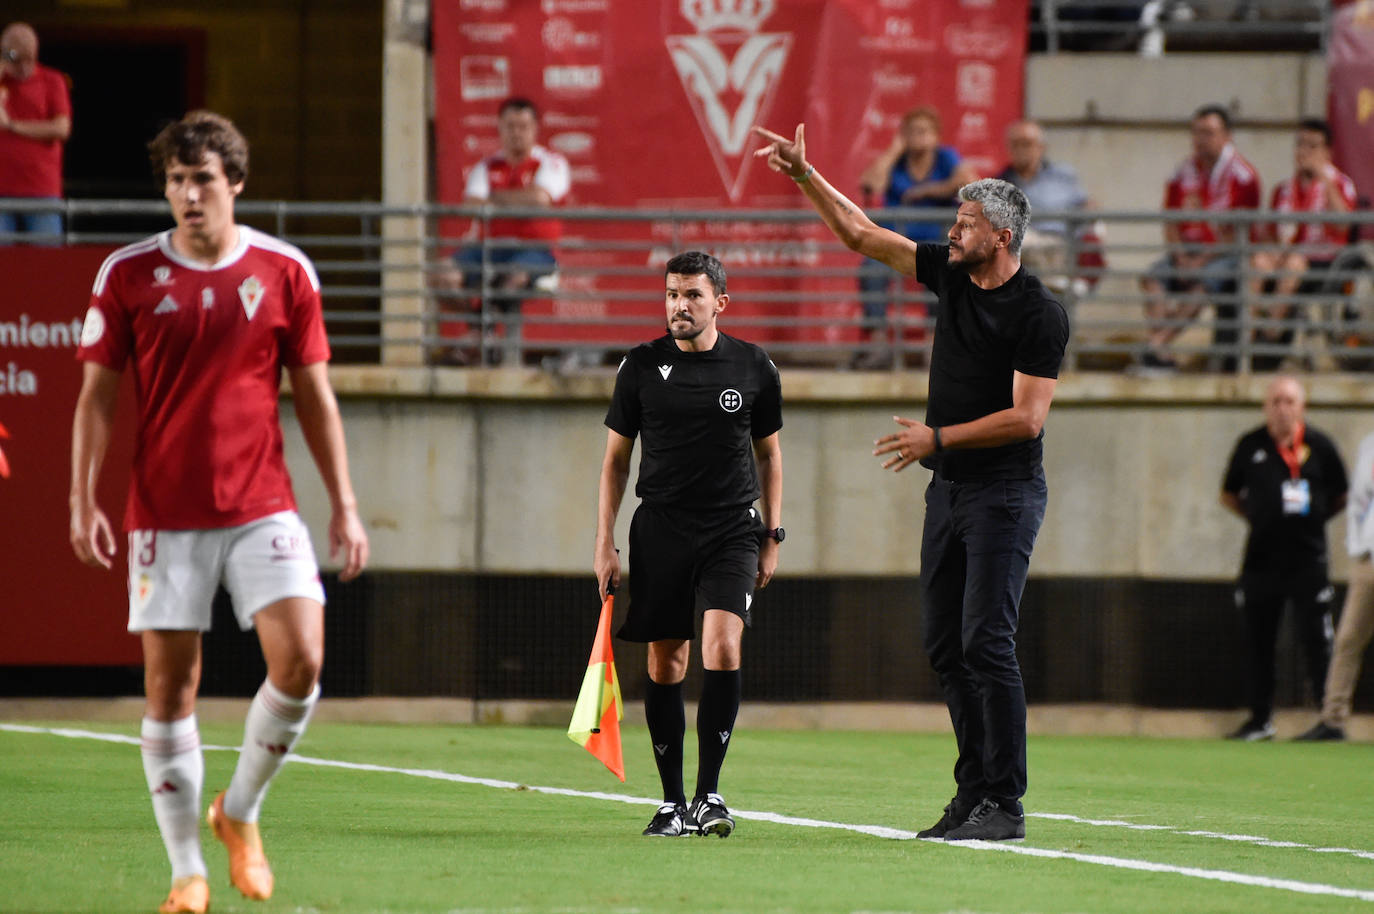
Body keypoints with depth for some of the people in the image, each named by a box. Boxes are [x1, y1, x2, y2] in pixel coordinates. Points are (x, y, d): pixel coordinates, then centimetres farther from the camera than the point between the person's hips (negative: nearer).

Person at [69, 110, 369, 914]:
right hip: (164, 513, 0)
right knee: (170, 687, -1)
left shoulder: (284, 271, 3)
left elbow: (315, 397, 9)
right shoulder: (128, 274, 1)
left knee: (301, 659, -15)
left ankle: (241, 811, 9)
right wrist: (84, 500, -5)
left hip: (262, 508, 0)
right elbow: (98, 396, 5)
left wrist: (345, 506, 6)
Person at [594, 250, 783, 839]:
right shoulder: (641, 367, 3)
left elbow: (768, 453, 15)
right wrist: (604, 543, 2)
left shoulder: (753, 368, 3)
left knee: (722, 648, -18)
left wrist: (772, 536, 11)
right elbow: (615, 459, 8)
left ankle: (708, 794, -15)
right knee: (665, 664, 2)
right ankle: (672, 801, 12)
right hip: (661, 529, 1)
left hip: (732, 529, -1)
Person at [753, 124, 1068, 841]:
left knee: (985, 641, -14)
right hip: (948, 488, 8)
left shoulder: (1041, 315, -13)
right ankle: (973, 792, 11)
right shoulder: (950, 274, 8)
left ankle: (1005, 804, -13)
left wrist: (939, 437, -17)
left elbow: (1026, 417, -17)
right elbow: (860, 234, 15)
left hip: (1004, 493, -8)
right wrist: (803, 174, 10)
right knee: (944, 645, 6)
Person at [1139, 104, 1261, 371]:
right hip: (1188, 251, 5)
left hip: (1224, 254, -5)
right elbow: (1171, 224, 8)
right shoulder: (1183, 173, 10)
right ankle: (1158, 346, -38)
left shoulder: (1243, 175, -6)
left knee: (1204, 281, -35)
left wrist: (1203, 260, -18)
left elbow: (1238, 232, -11)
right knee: (1153, 276, -23)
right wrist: (1181, 258, -10)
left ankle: (1156, 345, -43)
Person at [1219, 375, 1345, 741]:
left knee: (1317, 641, -6)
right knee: (1259, 641, 7)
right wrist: (1257, 516, 4)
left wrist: (1314, 516, 0)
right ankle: (1260, 719, 16)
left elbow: (1340, 498, 12)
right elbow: (1229, 495, 17)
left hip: (1308, 557, -2)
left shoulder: (1319, 446, 2)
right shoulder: (1251, 446, 6)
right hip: (1262, 556, 2)